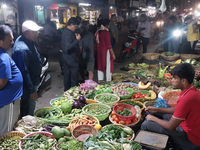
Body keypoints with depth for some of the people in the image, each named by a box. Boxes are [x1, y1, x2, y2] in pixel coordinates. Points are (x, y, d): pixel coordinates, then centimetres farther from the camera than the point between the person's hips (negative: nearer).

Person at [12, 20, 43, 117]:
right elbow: (24, 72, -29)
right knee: (27, 112, 8)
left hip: (33, 81, 10)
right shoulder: (22, 49, -30)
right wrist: (32, 90, -24)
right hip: (28, 85, -10)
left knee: (30, 108, 26)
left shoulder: (28, 41, 2)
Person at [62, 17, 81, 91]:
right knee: (74, 75, 0)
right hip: (71, 58, -10)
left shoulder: (65, 31, 10)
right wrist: (77, 40, -30)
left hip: (66, 57, 10)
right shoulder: (69, 33, -21)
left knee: (67, 74, 17)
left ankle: (67, 89, 28)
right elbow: (68, 47, -30)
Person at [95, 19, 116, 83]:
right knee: (108, 65, 4)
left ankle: (100, 80, 22)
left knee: (100, 64, 15)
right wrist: (113, 54, -13)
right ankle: (108, 80, 11)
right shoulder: (106, 32, -18)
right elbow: (108, 45, -18)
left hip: (99, 50, 8)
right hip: (106, 50, -7)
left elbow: (97, 42, 11)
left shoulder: (98, 31, 5)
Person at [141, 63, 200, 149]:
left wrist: (153, 118, -8)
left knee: (146, 125, -13)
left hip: (190, 138, -10)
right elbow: (177, 110, 12)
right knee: (156, 113, 18)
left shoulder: (186, 99, -33)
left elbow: (170, 126, -25)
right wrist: (157, 110, 6)